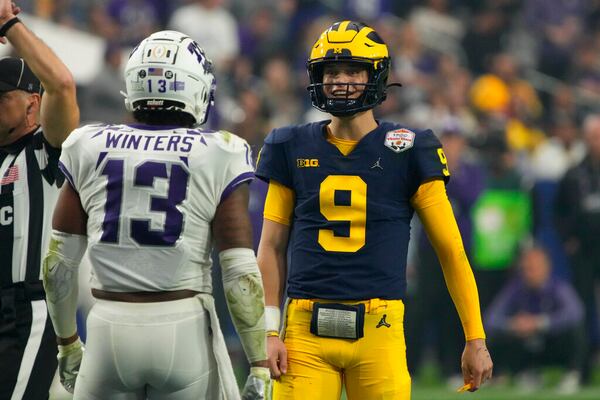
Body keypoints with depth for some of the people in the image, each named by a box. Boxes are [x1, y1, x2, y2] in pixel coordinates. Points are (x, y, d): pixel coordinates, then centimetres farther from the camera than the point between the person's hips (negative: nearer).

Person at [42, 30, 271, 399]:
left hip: (109, 331, 2)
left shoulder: (91, 150, 5)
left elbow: (58, 265, 9)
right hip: (185, 331, -2)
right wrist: (260, 366, 1)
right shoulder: (216, 158, -3)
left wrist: (67, 343, 22)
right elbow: (241, 274, -6)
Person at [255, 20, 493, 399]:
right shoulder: (294, 149, 10)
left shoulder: (406, 153, 3)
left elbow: (451, 251, 5)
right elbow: (272, 247, 12)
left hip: (378, 331, -2)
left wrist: (475, 339, 2)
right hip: (305, 331, 2)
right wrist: (269, 331, 2)